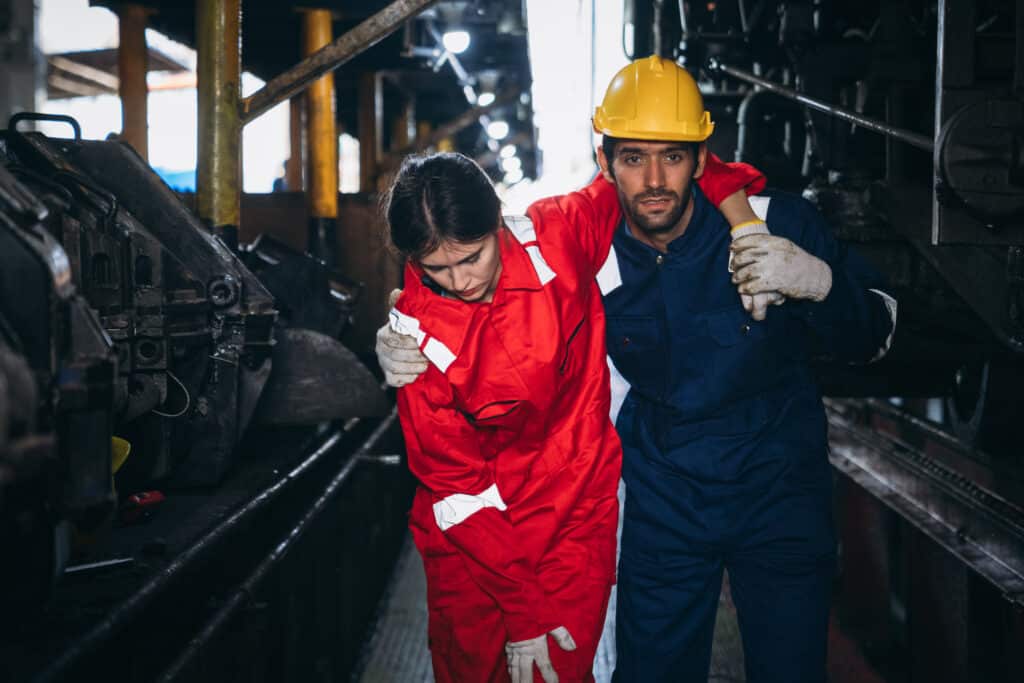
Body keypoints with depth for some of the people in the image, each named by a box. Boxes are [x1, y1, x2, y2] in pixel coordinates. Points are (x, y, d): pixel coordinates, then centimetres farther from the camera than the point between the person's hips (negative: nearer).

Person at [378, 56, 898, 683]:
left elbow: (875, 337, -7)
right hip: (664, 500, 1)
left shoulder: (776, 224, -16)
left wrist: (820, 282, -29)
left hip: (781, 489, -1)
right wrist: (410, 350, -15)